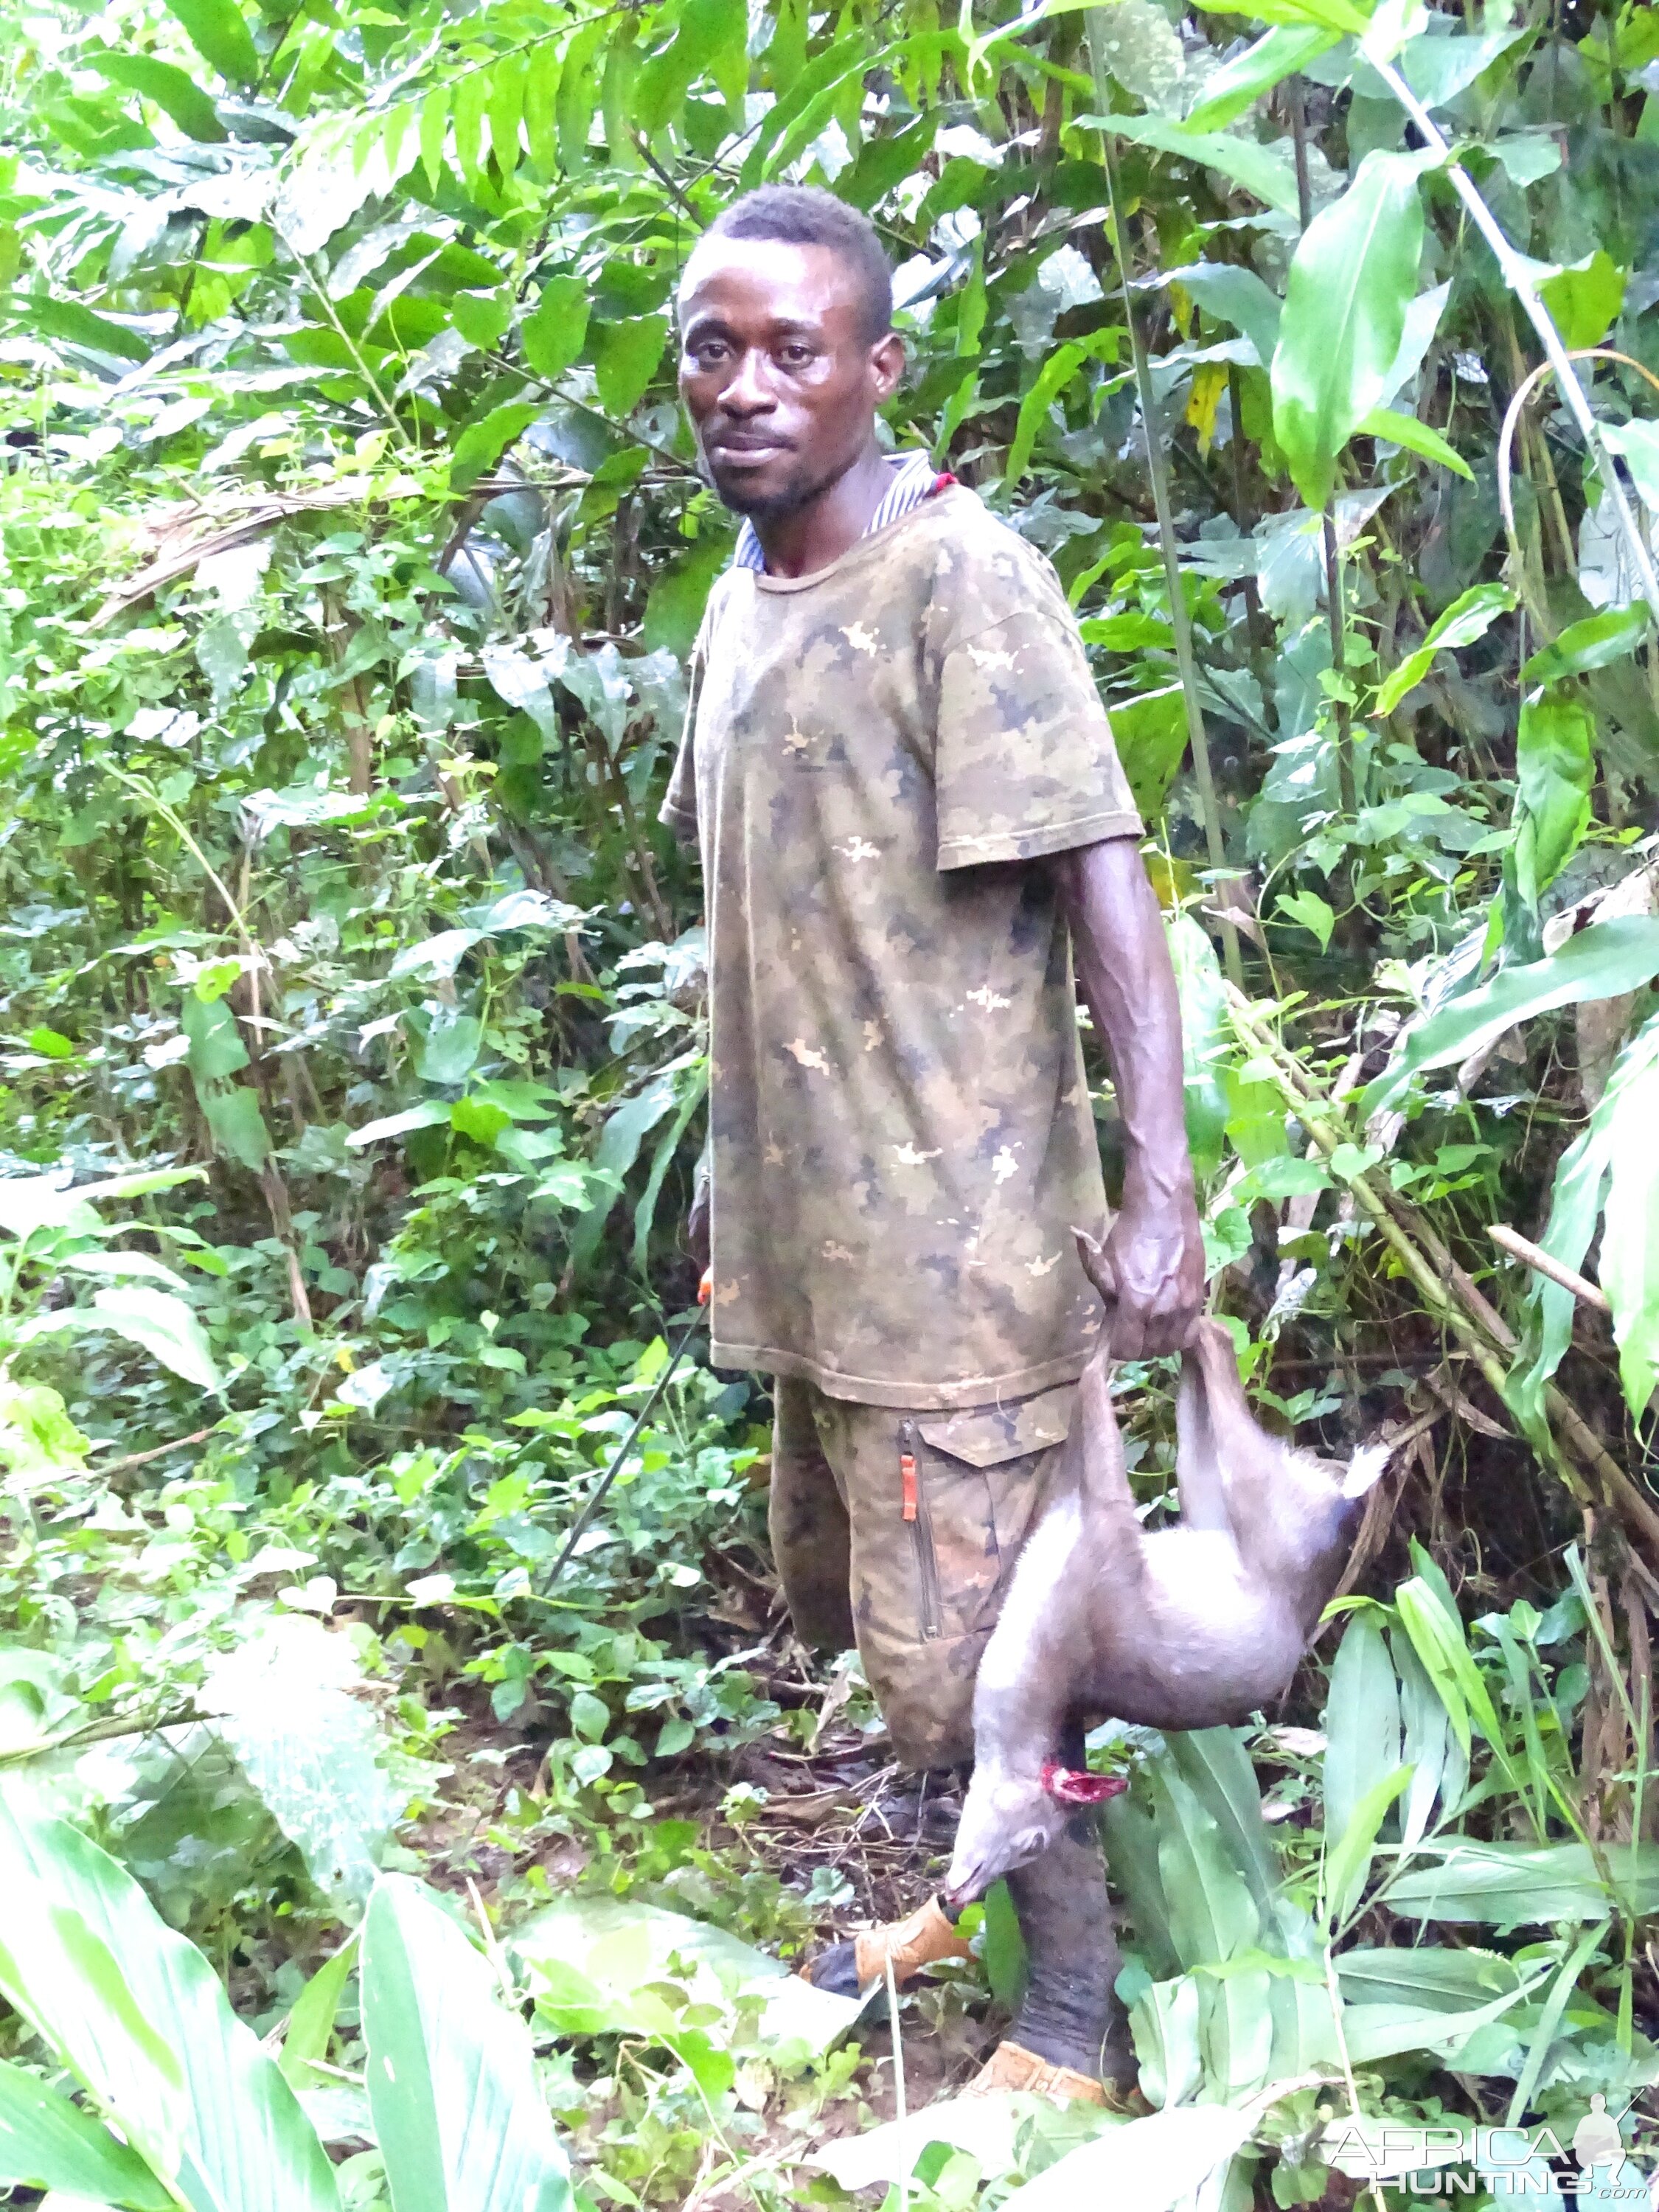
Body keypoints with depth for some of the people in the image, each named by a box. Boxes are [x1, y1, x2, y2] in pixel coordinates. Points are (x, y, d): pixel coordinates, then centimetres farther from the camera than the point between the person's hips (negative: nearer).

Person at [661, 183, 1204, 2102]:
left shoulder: (963, 584, -14)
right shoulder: (739, 600, 10)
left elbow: (1103, 889, -19)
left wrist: (1160, 1189, -25)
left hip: (955, 1230, -8)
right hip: (812, 1228, 9)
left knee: (964, 1649, -1)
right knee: (856, 1611, 21)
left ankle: (1076, 2017, 19)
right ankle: (975, 1894, 42)